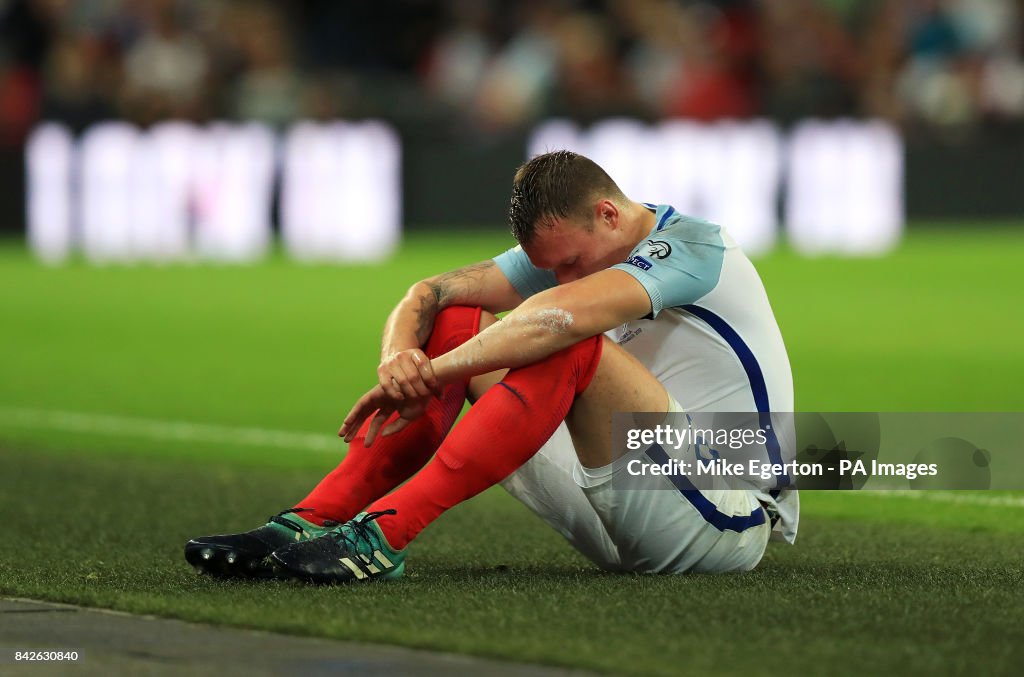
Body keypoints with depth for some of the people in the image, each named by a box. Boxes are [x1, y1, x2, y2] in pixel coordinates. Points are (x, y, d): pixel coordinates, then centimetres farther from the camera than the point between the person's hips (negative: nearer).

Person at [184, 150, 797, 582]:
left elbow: (563, 313, -35)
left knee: (569, 346, -32)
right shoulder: (567, 245, 8)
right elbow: (429, 294, -1)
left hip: (725, 523, -8)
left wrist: (429, 376, -30)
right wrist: (399, 355, -23)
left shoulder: (692, 245, -17)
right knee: (453, 325, -2)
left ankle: (383, 534, -36)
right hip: (624, 530, 8)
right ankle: (310, 523, -15)